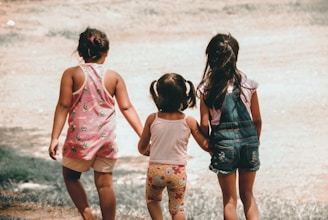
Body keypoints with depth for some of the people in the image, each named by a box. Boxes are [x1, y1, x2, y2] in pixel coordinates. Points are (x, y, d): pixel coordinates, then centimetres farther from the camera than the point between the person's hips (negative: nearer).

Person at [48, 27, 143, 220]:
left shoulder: (72, 74, -5)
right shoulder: (114, 77, 1)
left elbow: (63, 106, -10)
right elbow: (127, 108, -2)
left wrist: (55, 138, -9)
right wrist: (143, 136, 2)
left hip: (80, 137, -2)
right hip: (107, 138, 2)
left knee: (71, 176, 19)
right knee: (105, 184, 8)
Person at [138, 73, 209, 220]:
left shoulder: (152, 119, -7)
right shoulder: (189, 122, -9)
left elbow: (141, 148, 3)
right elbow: (205, 145, -3)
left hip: (156, 169, 0)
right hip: (178, 171, 0)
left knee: (152, 200, 26)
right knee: (177, 208, 14)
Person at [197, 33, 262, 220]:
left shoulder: (207, 88, -6)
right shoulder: (248, 84, -2)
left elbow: (205, 124, -5)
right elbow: (257, 120, 4)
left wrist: (210, 145, 10)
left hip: (224, 143, -2)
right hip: (249, 140, 2)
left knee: (230, 199, 10)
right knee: (247, 194, 18)